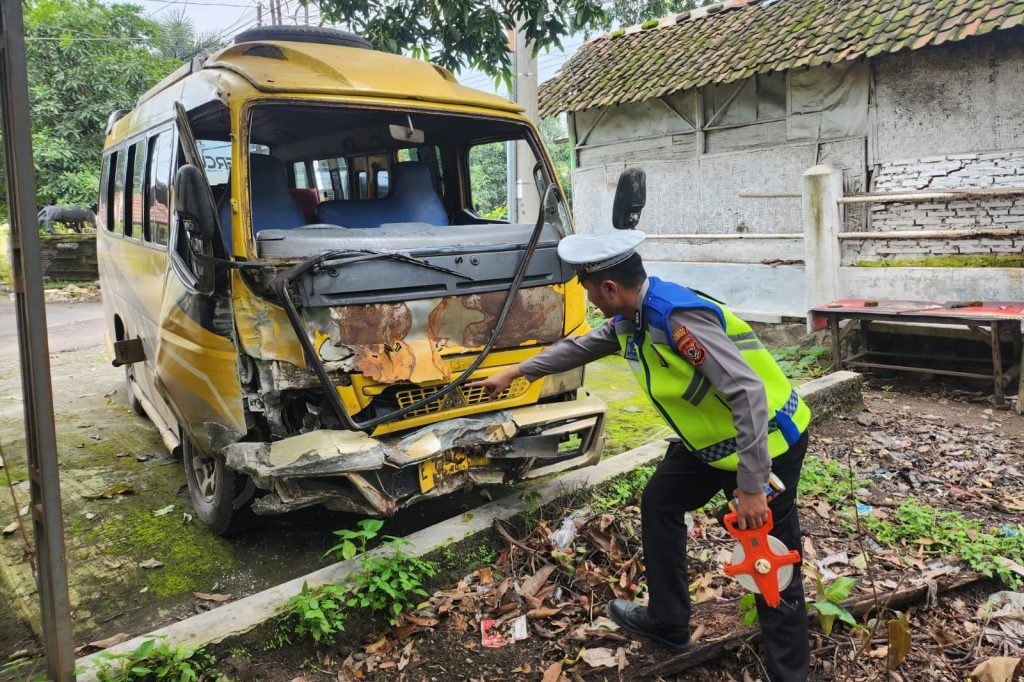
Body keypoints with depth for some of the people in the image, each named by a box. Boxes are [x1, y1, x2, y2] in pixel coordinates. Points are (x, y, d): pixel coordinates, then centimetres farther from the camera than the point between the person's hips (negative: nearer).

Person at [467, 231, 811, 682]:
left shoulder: (679, 316, -30)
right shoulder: (629, 318, -1)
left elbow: (748, 394, -33)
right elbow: (579, 347, 17)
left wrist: (750, 486, -31)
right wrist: (515, 373, 24)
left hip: (766, 440, -10)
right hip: (707, 440, 10)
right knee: (659, 505, 19)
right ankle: (667, 623, 33)